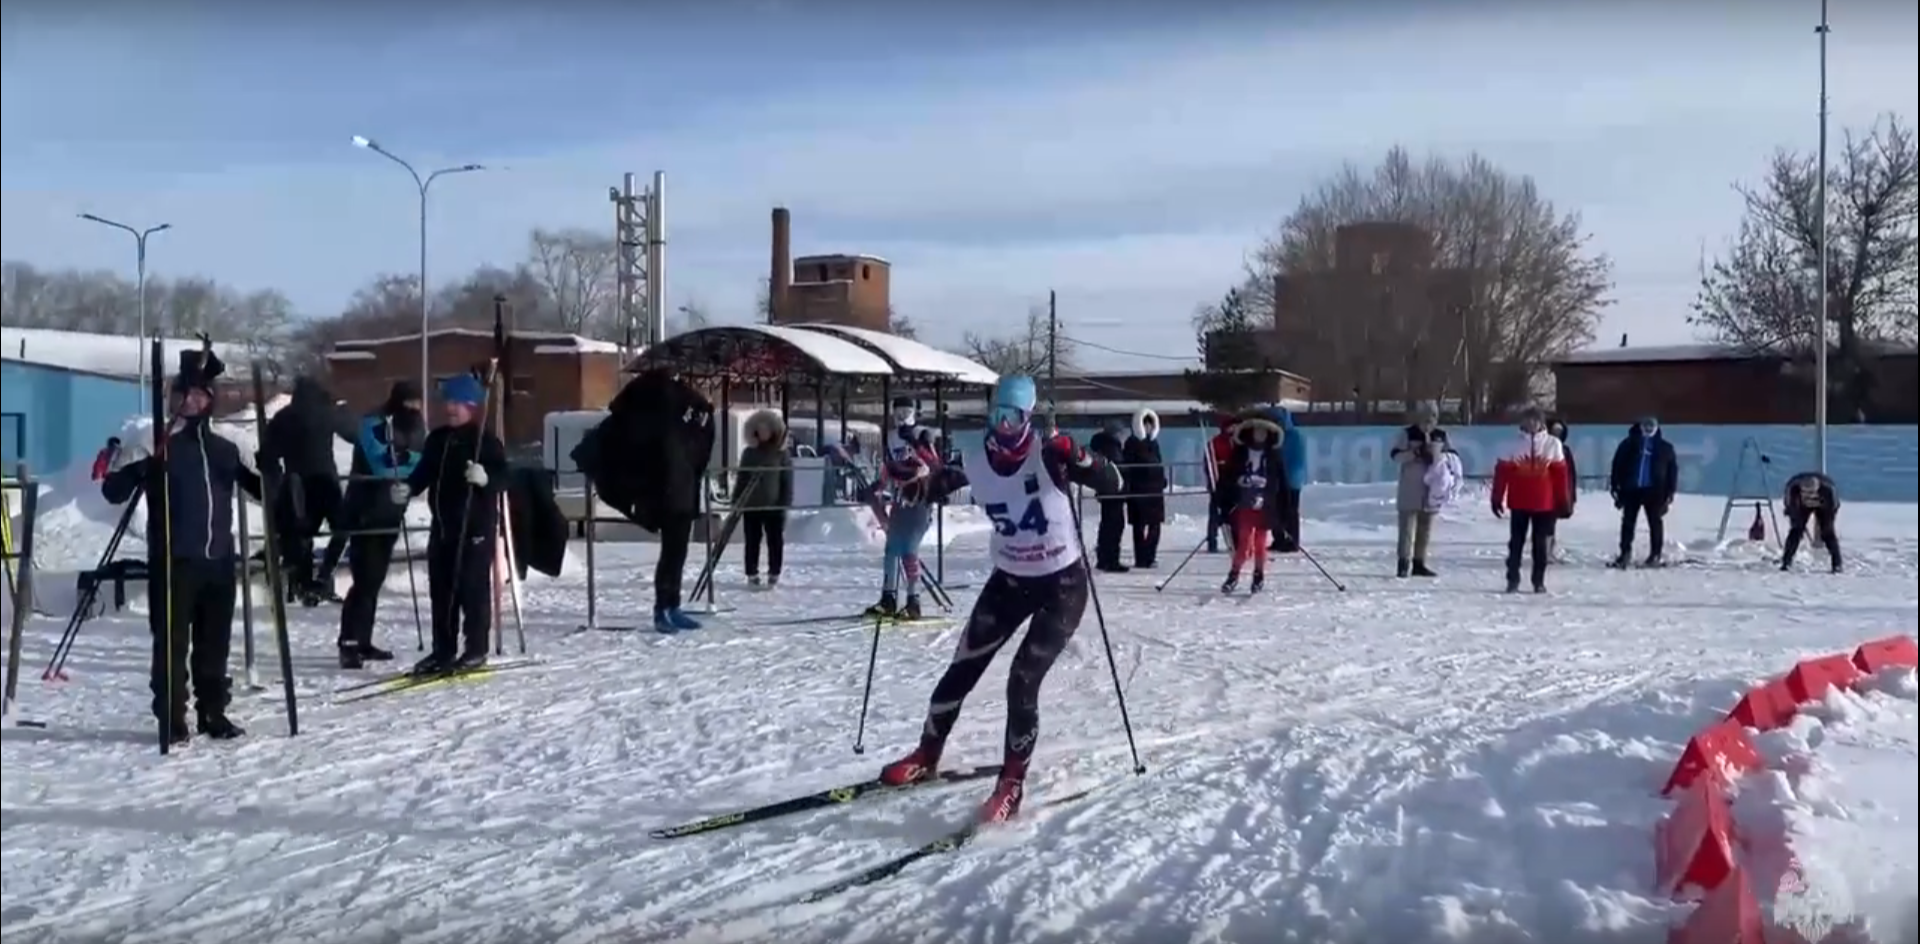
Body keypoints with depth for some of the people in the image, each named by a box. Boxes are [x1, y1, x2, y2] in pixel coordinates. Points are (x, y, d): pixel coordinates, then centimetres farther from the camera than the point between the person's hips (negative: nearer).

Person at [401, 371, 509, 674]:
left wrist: (485, 478, -35)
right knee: (440, 587, 11)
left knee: (473, 587, -3)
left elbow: (503, 475, -15)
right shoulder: (437, 439, 11)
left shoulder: (486, 441, -9)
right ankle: (443, 649, 20)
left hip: (476, 524, -7)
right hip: (442, 524, 7)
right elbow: (424, 471, 16)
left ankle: (475, 650, 5)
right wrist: (408, 487, -2)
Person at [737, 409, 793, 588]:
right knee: (752, 541, 5)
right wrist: (737, 501, 3)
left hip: (774, 506, -1)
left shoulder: (781, 453, 2)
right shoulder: (749, 453, 7)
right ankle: (752, 574, 12)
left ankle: (774, 575, 11)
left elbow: (787, 481, 0)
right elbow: (742, 479, 9)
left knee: (776, 541, 2)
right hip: (751, 505, 2)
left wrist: (786, 502, -7)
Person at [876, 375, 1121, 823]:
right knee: (960, 671, 7)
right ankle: (926, 757, 28)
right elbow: (936, 485, 9)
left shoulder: (1047, 454, -21)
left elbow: (1112, 485, -27)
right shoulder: (973, 458, -9)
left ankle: (1012, 785, 0)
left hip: (1063, 583, -4)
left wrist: (1077, 458, -45)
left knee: (1023, 681, -14)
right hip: (1009, 580, 5)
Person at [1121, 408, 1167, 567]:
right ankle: (1140, 559, 1)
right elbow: (1126, 466, -9)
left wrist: (1162, 481, 14)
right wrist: (1127, 486, -15)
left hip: (1155, 488, 6)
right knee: (1139, 526, -2)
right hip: (1138, 490, -6)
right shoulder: (1132, 442, -4)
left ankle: (1149, 557, 13)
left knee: (1155, 525, 5)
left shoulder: (1153, 442, 14)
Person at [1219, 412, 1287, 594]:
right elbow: (1228, 478, 3)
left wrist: (1283, 509, 2)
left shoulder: (1275, 455, 4)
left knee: (1260, 543, 4)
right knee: (1244, 542, -5)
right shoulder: (1240, 452, 3)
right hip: (1244, 504, 0)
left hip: (1266, 506, 0)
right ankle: (1234, 574, 8)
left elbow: (1282, 483, 5)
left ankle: (1259, 576, 18)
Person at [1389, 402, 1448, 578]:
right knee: (1407, 527, -7)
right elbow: (1395, 455, -9)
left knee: (1425, 529, 10)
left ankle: (1419, 563, 18)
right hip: (1410, 489, -5)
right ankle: (1403, 563, -5)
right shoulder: (1407, 434, -5)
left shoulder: (1441, 435, 8)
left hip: (1431, 489, 5)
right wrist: (1414, 453, -23)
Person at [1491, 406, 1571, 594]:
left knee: (1540, 543, 7)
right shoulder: (1515, 445, -2)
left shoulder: (1552, 444, -1)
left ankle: (1539, 581, 15)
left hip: (1544, 504, 0)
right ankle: (1512, 580, 10)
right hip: (1518, 503, 0)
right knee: (1516, 542, 4)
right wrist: (1497, 499, -4)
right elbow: (1502, 471, -2)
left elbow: (1560, 472, 2)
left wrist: (1562, 501, 1)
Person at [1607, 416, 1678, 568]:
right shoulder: (1629, 444, 5)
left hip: (1654, 491, 0)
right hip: (1631, 489, 0)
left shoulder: (1665, 447, 6)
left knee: (1655, 523, 3)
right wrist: (1615, 488, -1)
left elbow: (1672, 470, 6)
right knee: (1628, 522, 2)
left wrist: (1670, 493, -1)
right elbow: (1617, 465, 5)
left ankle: (1655, 555, 8)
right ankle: (1625, 554, 7)